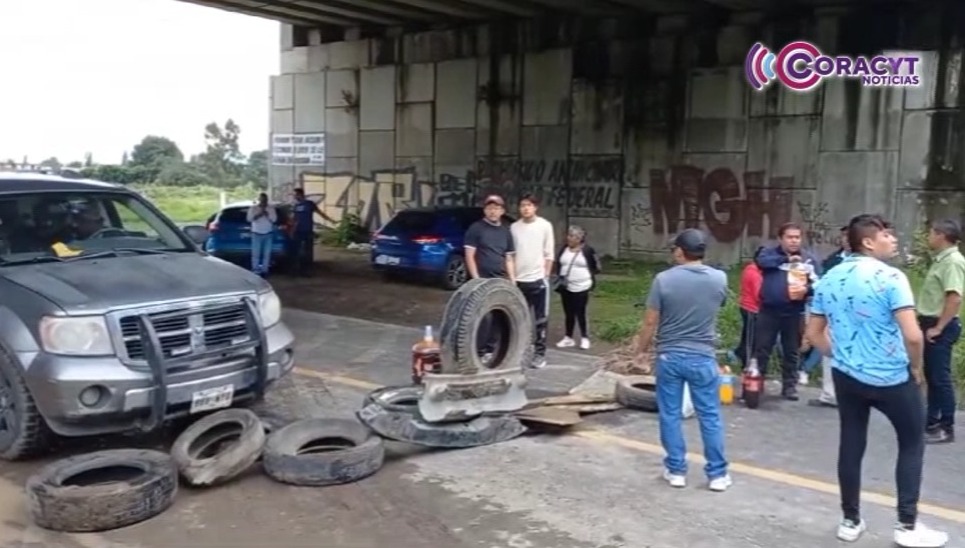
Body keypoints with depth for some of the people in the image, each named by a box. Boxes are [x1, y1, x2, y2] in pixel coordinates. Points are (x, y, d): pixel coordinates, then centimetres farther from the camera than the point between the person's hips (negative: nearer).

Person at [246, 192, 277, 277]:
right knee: (256, 253, -5)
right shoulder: (253, 208, 3)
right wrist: (258, 215, -17)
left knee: (267, 253, 1)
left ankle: (264, 270, 8)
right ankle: (255, 270, 0)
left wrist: (267, 215, -17)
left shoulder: (271, 209, 6)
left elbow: (274, 219, -5)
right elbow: (249, 218, -8)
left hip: (268, 234, 2)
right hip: (256, 233, -2)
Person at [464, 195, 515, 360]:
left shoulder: (506, 231, 14)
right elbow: (469, 256, -5)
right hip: (482, 280, -5)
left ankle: (490, 350, 17)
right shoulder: (476, 228, -1)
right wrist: (476, 279, -12)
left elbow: (509, 258, 17)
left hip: (501, 281, 5)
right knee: (484, 317, -10)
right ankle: (479, 352, -1)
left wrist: (512, 280, 7)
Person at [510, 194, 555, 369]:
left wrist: (546, 275, -6)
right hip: (519, 280, 3)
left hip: (538, 279, -3)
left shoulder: (545, 226, -2)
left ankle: (540, 354, 8)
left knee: (540, 319, 2)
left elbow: (549, 254, 0)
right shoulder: (514, 227, 4)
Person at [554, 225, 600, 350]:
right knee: (568, 313, 11)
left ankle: (585, 338, 14)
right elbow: (558, 265, 14)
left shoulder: (587, 251, -10)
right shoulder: (564, 249, 4)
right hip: (566, 287, 5)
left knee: (580, 313, 0)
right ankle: (568, 338, 20)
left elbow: (596, 267, -1)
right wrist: (560, 276, 1)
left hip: (581, 288, -5)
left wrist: (588, 276, -3)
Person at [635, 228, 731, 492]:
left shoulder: (663, 279, -11)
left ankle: (676, 470, 18)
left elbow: (650, 322, -8)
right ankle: (717, 474, 16)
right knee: (710, 416, 9)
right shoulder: (719, 279, -4)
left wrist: (642, 350, 6)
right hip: (703, 357, 1)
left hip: (669, 356, -1)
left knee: (670, 415, 10)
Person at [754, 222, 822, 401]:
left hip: (794, 313, 1)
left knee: (791, 352, 11)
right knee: (761, 349, 3)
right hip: (769, 310, -1)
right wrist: (786, 259, -20)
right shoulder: (770, 253, 5)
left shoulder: (809, 259, 7)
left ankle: (789, 386, 21)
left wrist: (806, 289, -22)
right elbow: (761, 261, -17)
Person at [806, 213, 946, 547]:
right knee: (912, 443, 12)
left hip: (846, 376, 5)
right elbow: (912, 335, -22)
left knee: (851, 446, 12)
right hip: (891, 378, -5)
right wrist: (916, 368, -5)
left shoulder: (829, 279, 4)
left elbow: (814, 333, 9)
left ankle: (850, 521, 21)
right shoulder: (890, 277, -16)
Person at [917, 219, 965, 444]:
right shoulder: (941, 259, 14)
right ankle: (933, 422, 24)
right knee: (932, 376, 15)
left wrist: (938, 328, -22)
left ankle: (947, 429, 4)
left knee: (941, 377, -4)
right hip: (931, 323, 10)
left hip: (941, 327, -10)